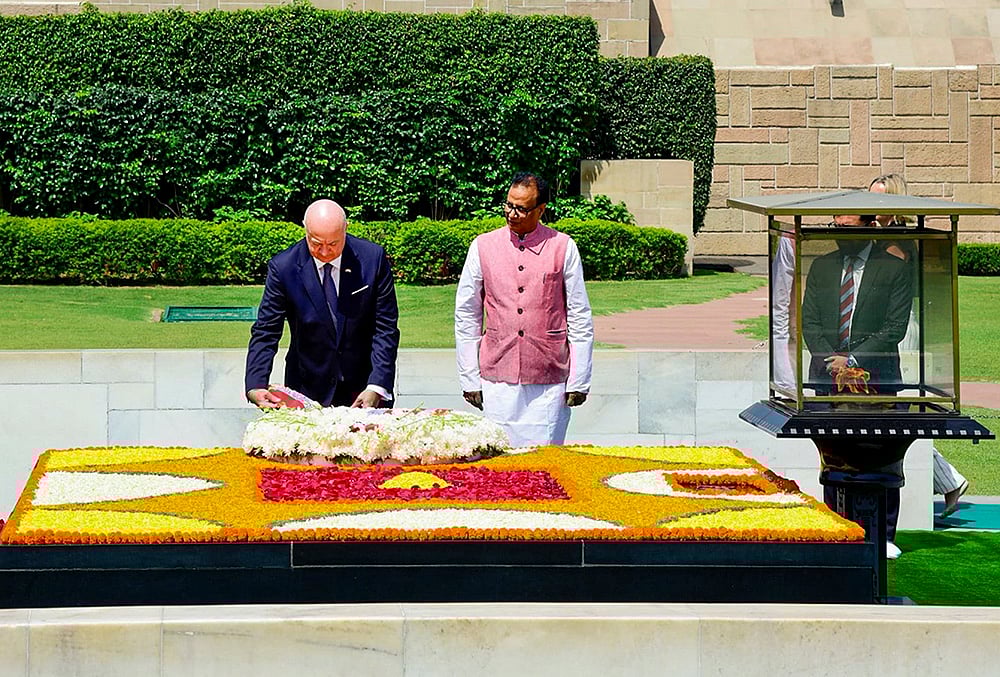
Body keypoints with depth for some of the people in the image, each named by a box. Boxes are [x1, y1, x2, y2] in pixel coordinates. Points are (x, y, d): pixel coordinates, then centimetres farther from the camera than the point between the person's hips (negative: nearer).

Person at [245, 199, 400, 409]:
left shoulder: (373, 257, -9)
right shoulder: (283, 267, -10)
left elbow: (386, 328, -6)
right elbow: (265, 333, -7)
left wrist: (376, 387, -16)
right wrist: (255, 387, -22)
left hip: (364, 386, 1)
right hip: (308, 390, -1)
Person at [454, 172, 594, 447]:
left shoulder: (563, 247, 2)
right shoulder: (483, 247, 5)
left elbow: (580, 319, 5)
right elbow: (466, 316, 10)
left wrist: (578, 382, 1)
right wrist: (469, 379, 6)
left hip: (549, 383, -1)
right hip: (497, 381, 1)